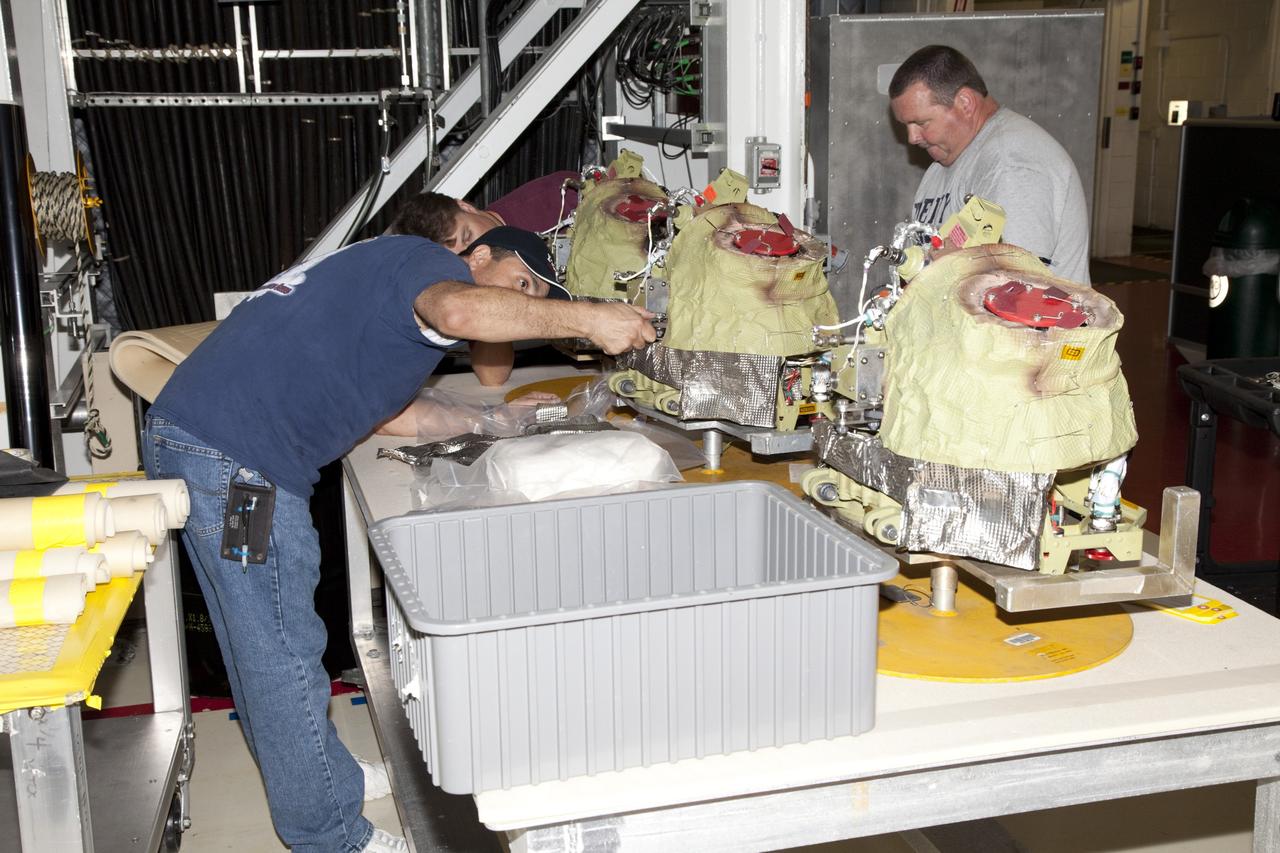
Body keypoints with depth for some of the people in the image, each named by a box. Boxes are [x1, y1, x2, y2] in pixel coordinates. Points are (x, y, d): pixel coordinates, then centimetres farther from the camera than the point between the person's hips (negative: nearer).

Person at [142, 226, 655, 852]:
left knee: (260, 642, 21)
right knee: (284, 654, -2)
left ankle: (296, 776, 37)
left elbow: (381, 412, 27)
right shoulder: (431, 263, -5)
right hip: (234, 457, -11)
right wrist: (587, 318, -25)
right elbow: (461, 311, -32)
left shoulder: (389, 273, 25)